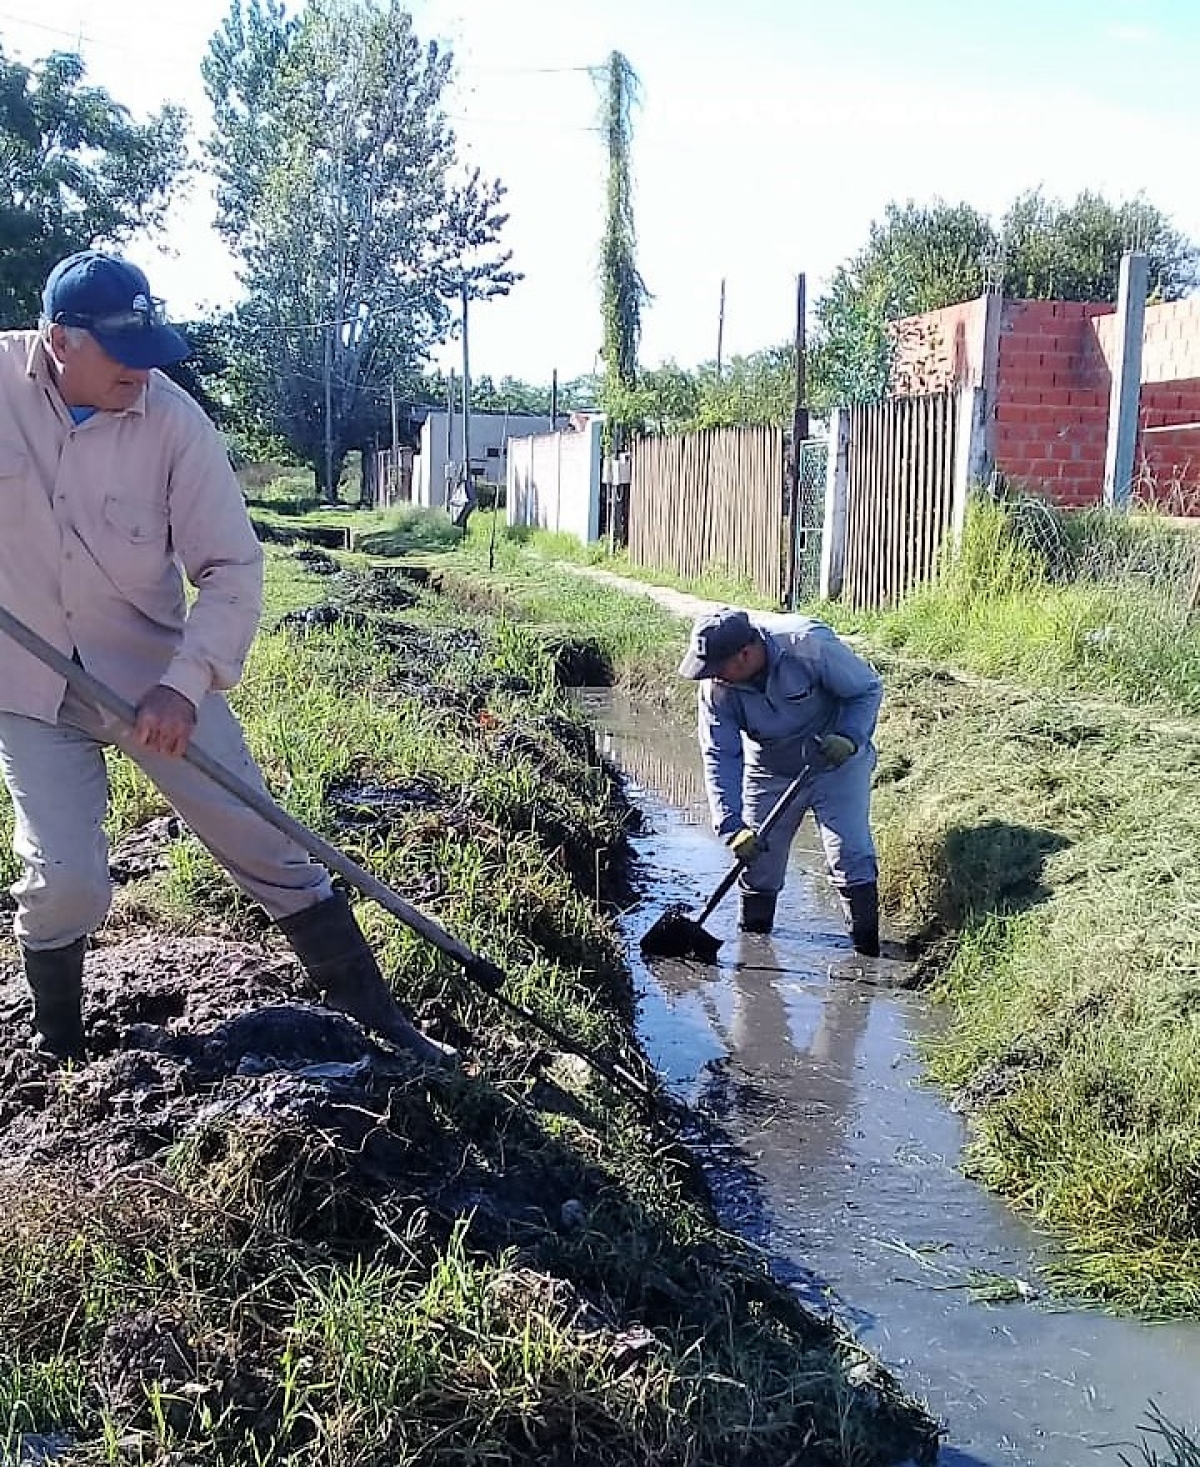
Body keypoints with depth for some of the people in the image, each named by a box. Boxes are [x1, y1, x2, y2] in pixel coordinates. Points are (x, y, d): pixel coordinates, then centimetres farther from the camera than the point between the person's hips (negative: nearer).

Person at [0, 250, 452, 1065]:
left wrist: (184, 684, -21)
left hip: (153, 674, 0)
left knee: (265, 845, 1)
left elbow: (231, 568, -11)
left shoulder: (175, 421, -15)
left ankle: (375, 1014, 13)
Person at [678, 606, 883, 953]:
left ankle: (867, 955, 0)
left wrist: (849, 738, -34)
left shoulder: (809, 645, -31)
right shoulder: (715, 687, -19)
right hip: (771, 773, 3)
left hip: (836, 763, -3)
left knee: (850, 856, -10)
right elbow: (719, 756, -15)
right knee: (758, 860, 5)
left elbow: (868, 689, -17)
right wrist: (731, 826, -23)